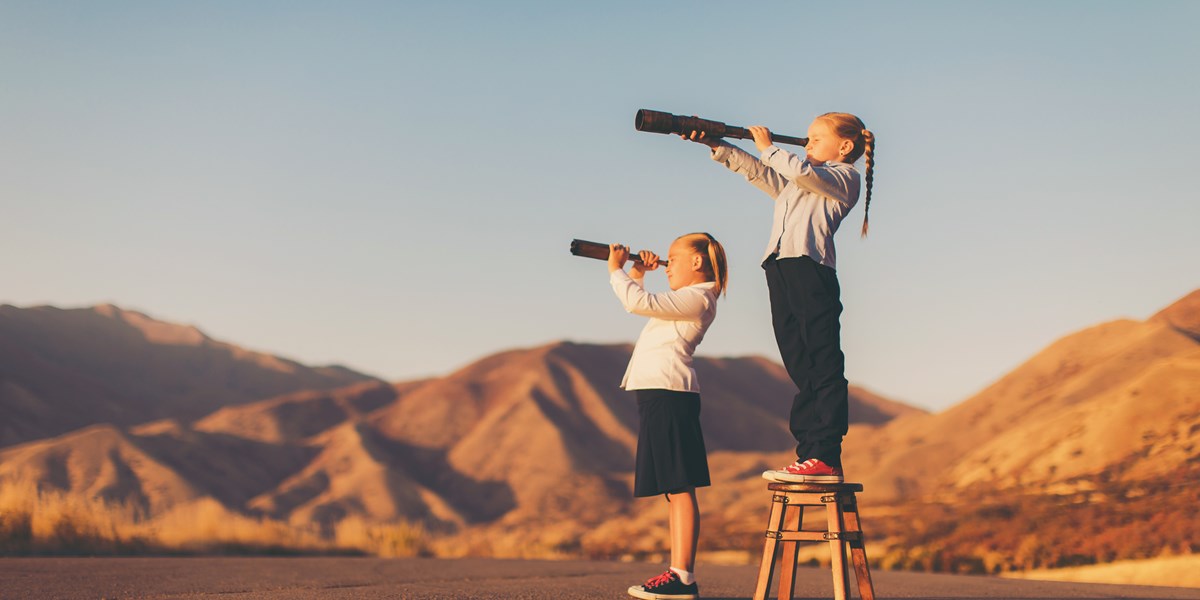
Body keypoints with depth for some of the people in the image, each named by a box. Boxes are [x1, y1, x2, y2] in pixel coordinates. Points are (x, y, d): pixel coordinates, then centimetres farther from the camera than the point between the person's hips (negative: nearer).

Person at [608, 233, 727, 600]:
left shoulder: (697, 298, -8)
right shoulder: (685, 301, 23)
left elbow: (639, 303, -19)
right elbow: (639, 304, 34)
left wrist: (615, 269, -6)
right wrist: (636, 275, 20)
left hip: (668, 392, -11)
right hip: (658, 393, 11)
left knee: (679, 487, -13)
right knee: (673, 489, 9)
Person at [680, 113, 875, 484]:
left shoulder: (843, 176, 7)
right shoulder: (793, 185, 31)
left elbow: (800, 171, -9)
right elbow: (757, 172, 27)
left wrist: (768, 147, 5)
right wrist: (717, 146, 16)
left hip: (811, 268, -8)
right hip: (780, 269, 8)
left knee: (822, 368, -11)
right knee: (802, 370, 3)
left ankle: (826, 459, -16)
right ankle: (809, 455, 1)